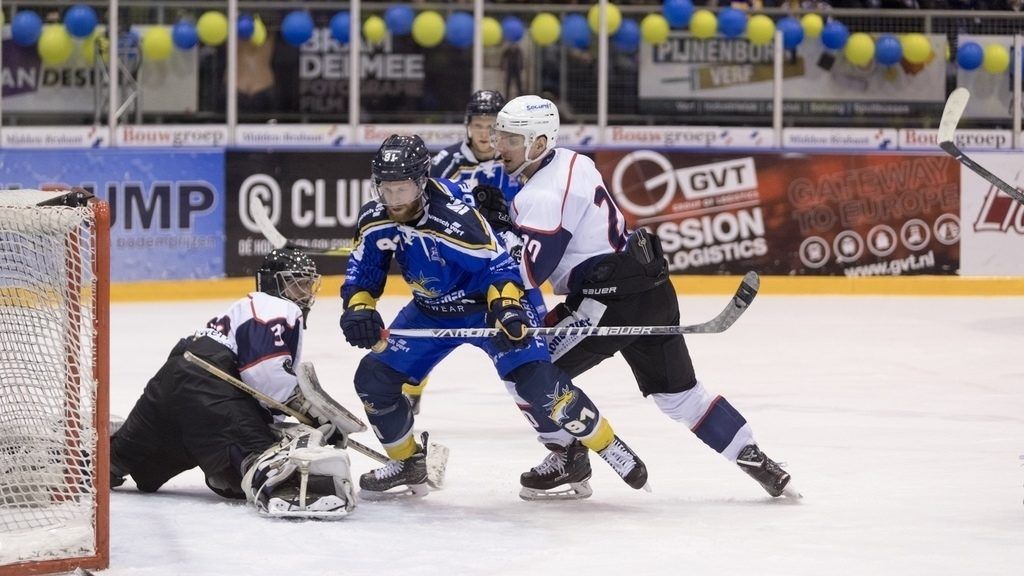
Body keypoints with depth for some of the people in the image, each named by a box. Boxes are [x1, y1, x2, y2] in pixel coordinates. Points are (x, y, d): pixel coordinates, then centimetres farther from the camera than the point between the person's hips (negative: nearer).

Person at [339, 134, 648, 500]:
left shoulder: (454, 218, -32)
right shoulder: (375, 220, -12)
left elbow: (499, 264, -26)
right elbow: (361, 273, -2)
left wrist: (508, 309, -41)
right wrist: (359, 310, -21)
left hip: (487, 305, -6)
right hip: (431, 312, 6)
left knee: (536, 381, -22)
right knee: (373, 377, -4)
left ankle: (606, 445, -5)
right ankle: (409, 464, 16)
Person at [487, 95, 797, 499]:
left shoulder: (542, 194, -16)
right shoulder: (572, 163, 13)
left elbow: (527, 271, -22)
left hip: (611, 300, -10)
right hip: (652, 288, 10)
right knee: (678, 391, 18)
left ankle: (568, 455, 6)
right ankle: (752, 458, 17)